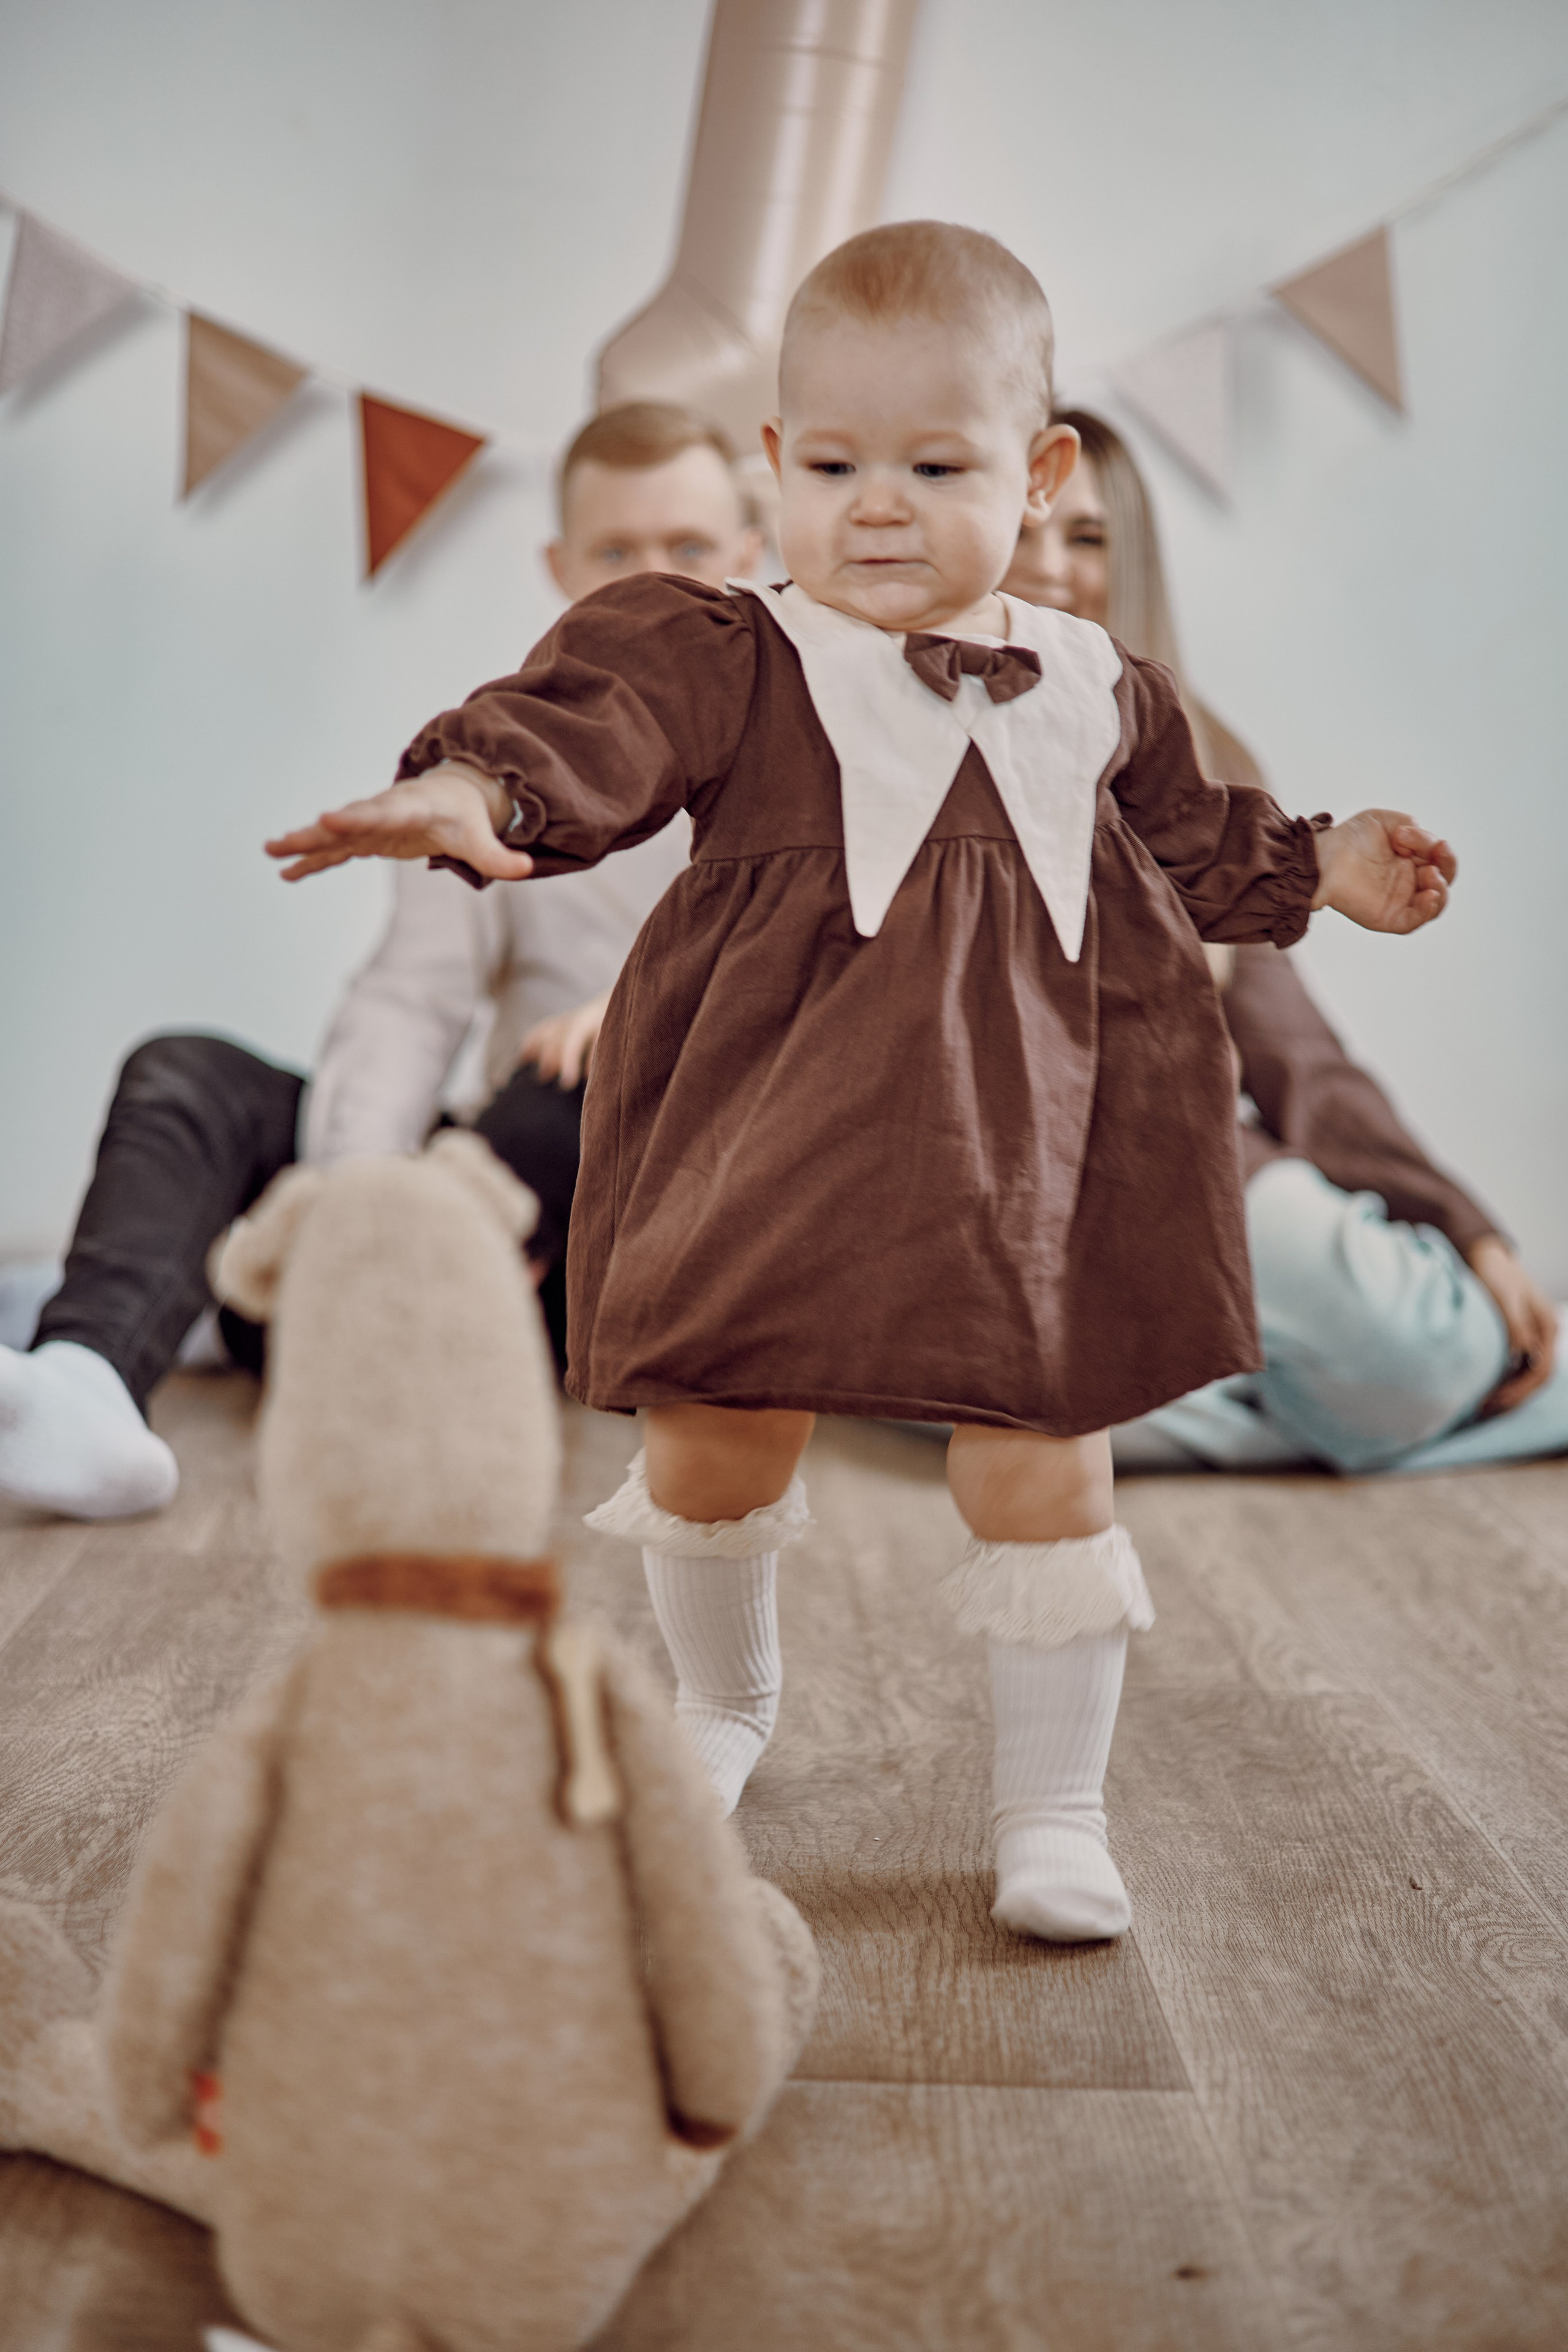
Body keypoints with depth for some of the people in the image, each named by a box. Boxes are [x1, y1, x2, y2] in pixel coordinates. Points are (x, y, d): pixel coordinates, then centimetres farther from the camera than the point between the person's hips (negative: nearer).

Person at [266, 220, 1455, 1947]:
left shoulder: (1097, 691, 11)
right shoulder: (729, 658, -4)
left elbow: (1189, 842, 28)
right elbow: (595, 727, -24)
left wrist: (1323, 871, 21)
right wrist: (470, 787, -43)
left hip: (1026, 1142, 2)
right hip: (767, 1129, -1)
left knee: (1039, 1467, 2)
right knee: (709, 1436, 7)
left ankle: (1052, 1803, 22)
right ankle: (724, 1700, 39)